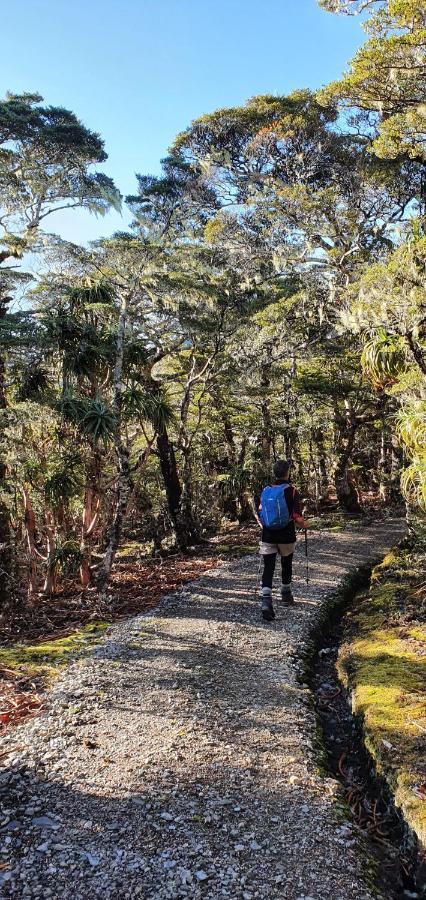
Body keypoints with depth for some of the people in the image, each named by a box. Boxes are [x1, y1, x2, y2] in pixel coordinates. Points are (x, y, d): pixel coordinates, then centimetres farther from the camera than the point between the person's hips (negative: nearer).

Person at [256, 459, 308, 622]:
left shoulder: (265, 491, 1)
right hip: (286, 535, -2)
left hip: (268, 535, 2)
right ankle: (286, 595, 38)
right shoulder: (291, 491, -10)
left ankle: (266, 600, -16)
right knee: (286, 565, 20)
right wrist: (304, 524, 7)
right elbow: (297, 517, -14)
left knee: (268, 568, 0)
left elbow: (259, 515, 4)